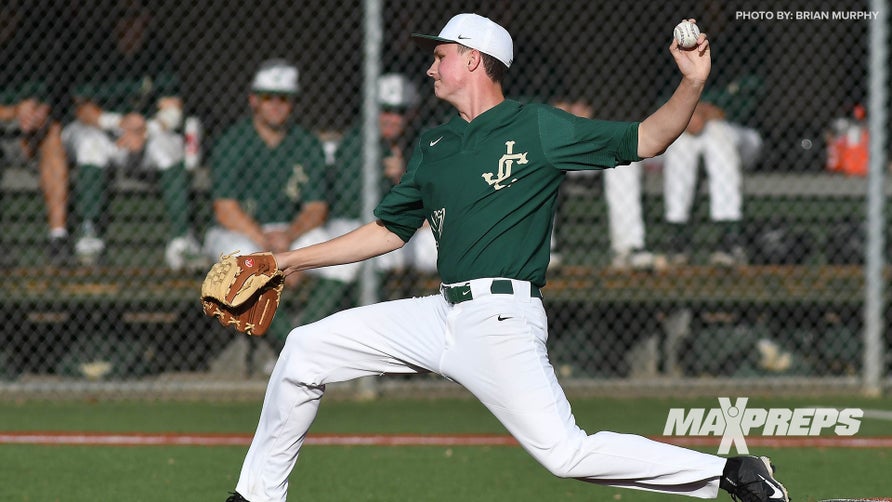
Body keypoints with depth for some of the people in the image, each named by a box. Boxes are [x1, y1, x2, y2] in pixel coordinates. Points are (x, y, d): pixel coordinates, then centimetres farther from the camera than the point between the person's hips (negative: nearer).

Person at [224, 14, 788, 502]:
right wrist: (291, 260, 25)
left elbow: (646, 139, -6)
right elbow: (390, 230, 26)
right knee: (306, 348, 5)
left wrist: (693, 84, -23)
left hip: (503, 320, -7)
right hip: (444, 316, 7)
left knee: (567, 452, -20)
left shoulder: (537, 128, -3)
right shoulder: (434, 147, 18)